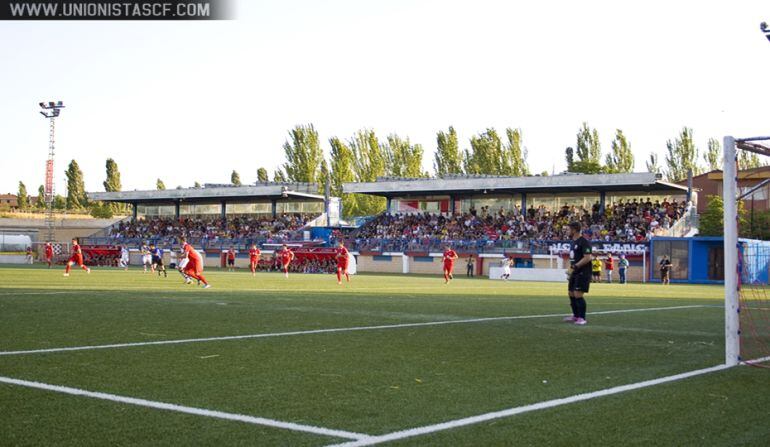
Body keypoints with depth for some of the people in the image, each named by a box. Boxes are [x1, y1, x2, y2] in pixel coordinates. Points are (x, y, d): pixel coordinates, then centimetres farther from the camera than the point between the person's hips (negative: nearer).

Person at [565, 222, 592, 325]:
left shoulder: (584, 242, -14)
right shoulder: (573, 242, 15)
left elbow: (587, 258, -21)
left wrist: (574, 267, -23)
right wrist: (570, 270, 18)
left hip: (582, 273, -10)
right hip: (574, 273, 10)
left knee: (578, 295, -12)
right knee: (571, 294, 13)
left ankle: (582, 318, -4)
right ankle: (576, 316, 25)